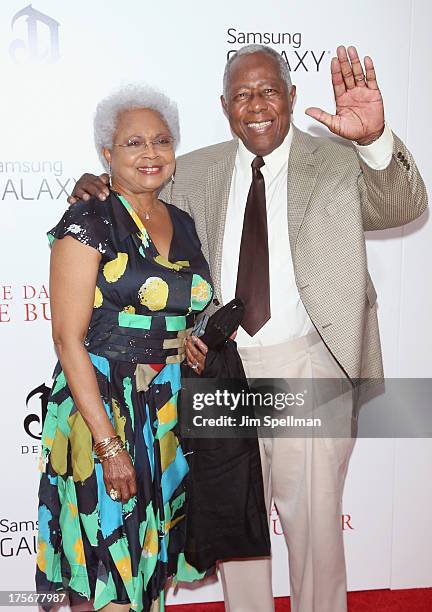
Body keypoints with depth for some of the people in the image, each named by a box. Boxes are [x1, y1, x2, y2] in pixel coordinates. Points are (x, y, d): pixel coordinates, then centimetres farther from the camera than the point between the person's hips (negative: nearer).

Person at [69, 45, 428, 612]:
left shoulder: (338, 161, -2)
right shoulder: (194, 172, 6)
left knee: (314, 522, 12)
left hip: (309, 372, -2)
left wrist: (375, 139, -37)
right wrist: (104, 195, -5)